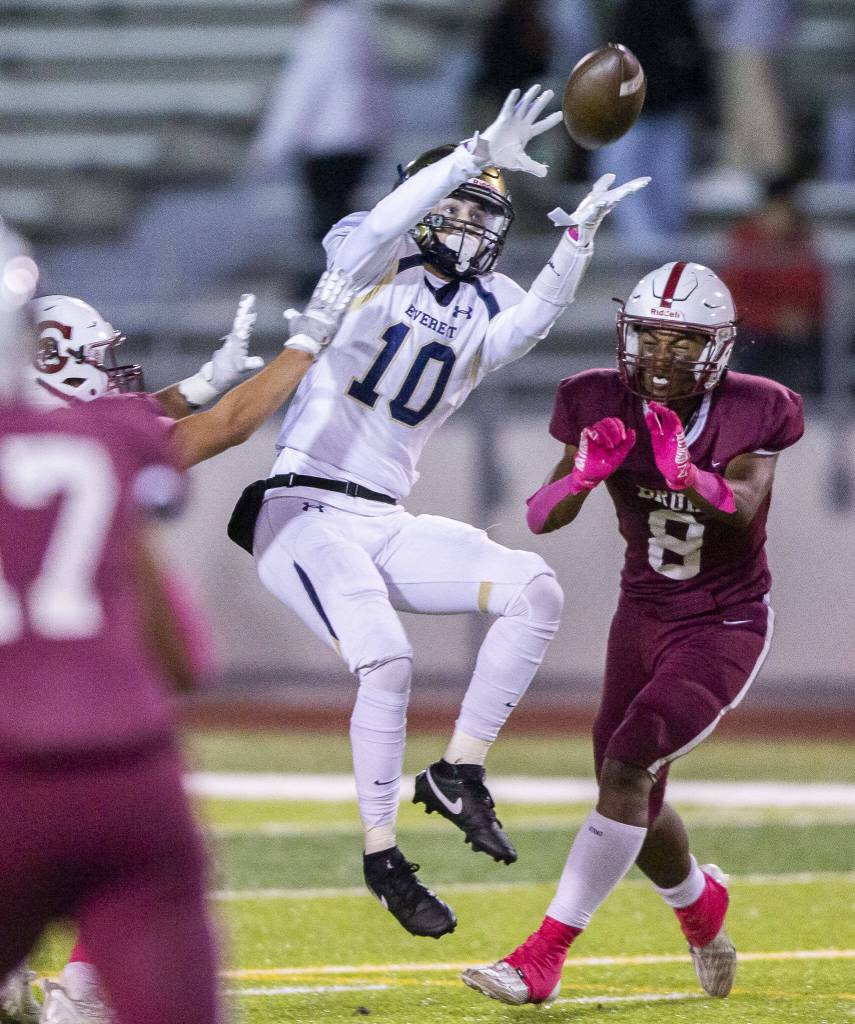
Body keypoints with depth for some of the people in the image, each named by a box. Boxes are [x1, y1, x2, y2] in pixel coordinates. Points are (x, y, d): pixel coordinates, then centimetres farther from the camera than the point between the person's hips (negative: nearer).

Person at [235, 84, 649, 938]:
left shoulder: (483, 312, 12)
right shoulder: (372, 263, 0)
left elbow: (534, 317, -12)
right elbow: (378, 230, -26)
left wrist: (577, 238, -27)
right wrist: (478, 154, -32)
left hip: (383, 526, 6)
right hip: (302, 514, -6)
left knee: (533, 589, -11)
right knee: (387, 659, -24)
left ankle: (460, 774, -6)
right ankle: (381, 858, -11)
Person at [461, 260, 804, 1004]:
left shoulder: (747, 414, -15)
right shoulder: (608, 408, -8)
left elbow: (745, 510, -32)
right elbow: (541, 517, -13)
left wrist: (686, 474, -51)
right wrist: (584, 474, -34)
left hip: (724, 628, -5)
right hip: (643, 616, 5)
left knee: (626, 770, -20)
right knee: (634, 806, 11)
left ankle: (543, 959, -18)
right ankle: (699, 900, 46)